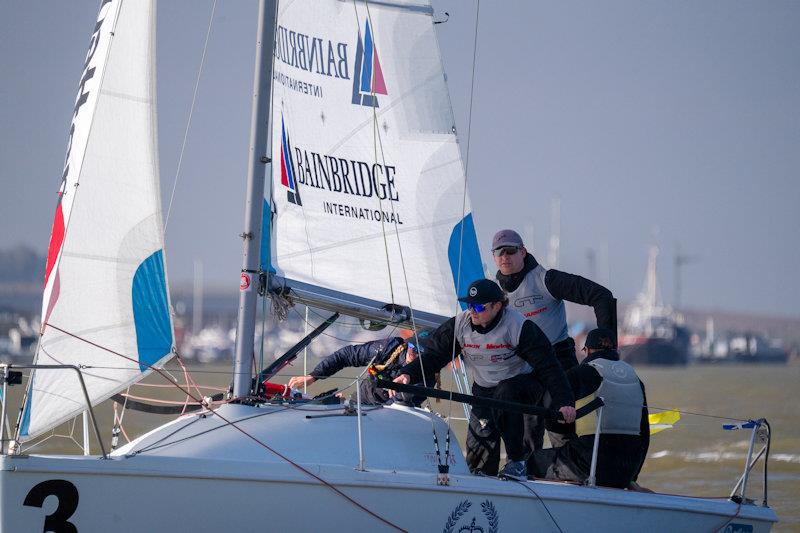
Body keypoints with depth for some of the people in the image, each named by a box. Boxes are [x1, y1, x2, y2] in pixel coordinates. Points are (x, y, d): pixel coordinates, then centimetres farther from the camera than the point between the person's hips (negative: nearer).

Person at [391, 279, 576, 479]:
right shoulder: (459, 325, -9)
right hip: (484, 390, 5)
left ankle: (517, 462, -25)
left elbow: (548, 366, -22)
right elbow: (433, 354, -5)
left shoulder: (519, 326, -23)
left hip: (523, 383, -5)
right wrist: (408, 373, -24)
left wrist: (564, 402, -31)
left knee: (504, 396, -38)